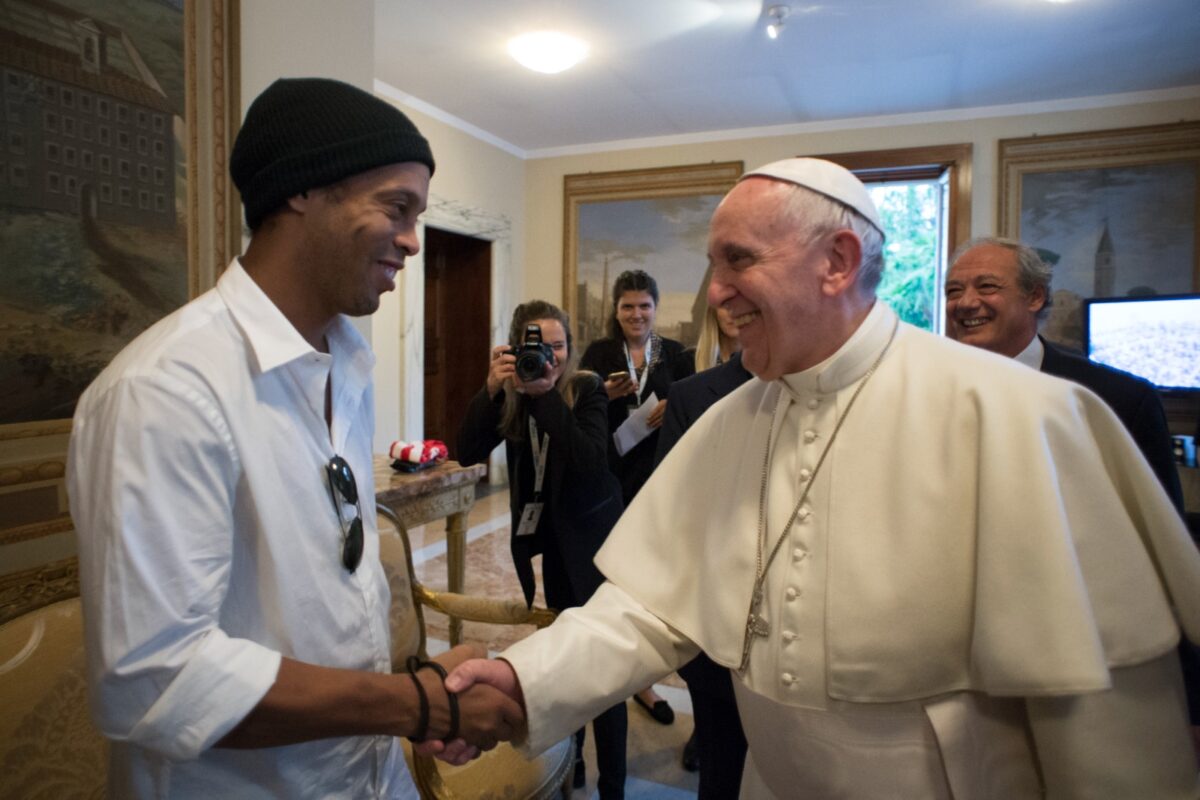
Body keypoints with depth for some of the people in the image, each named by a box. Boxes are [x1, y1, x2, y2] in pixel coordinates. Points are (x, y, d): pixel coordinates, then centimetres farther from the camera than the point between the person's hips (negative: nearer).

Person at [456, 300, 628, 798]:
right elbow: (469, 453, -14)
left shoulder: (587, 389, -15)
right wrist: (491, 389, -25)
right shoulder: (511, 394, -4)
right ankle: (568, 759, 37)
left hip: (593, 536, -4)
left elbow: (589, 460, -29)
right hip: (548, 537, 4)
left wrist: (546, 394, -32)